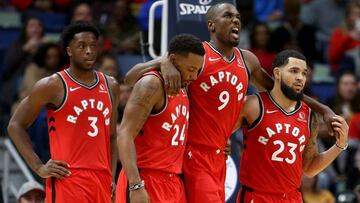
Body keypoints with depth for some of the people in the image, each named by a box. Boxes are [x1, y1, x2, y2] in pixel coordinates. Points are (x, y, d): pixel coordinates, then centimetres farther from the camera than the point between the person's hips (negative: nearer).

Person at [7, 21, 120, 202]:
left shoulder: (110, 86, 14)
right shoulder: (53, 86, -3)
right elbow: (16, 125, 2)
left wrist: (111, 178, 11)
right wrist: (38, 167, -6)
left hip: (101, 180, 6)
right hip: (68, 178, -6)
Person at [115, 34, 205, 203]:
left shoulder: (182, 89, 15)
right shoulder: (152, 84, -12)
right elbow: (125, 135, -21)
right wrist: (136, 186, -29)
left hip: (173, 182, 9)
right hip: (146, 181, -9)